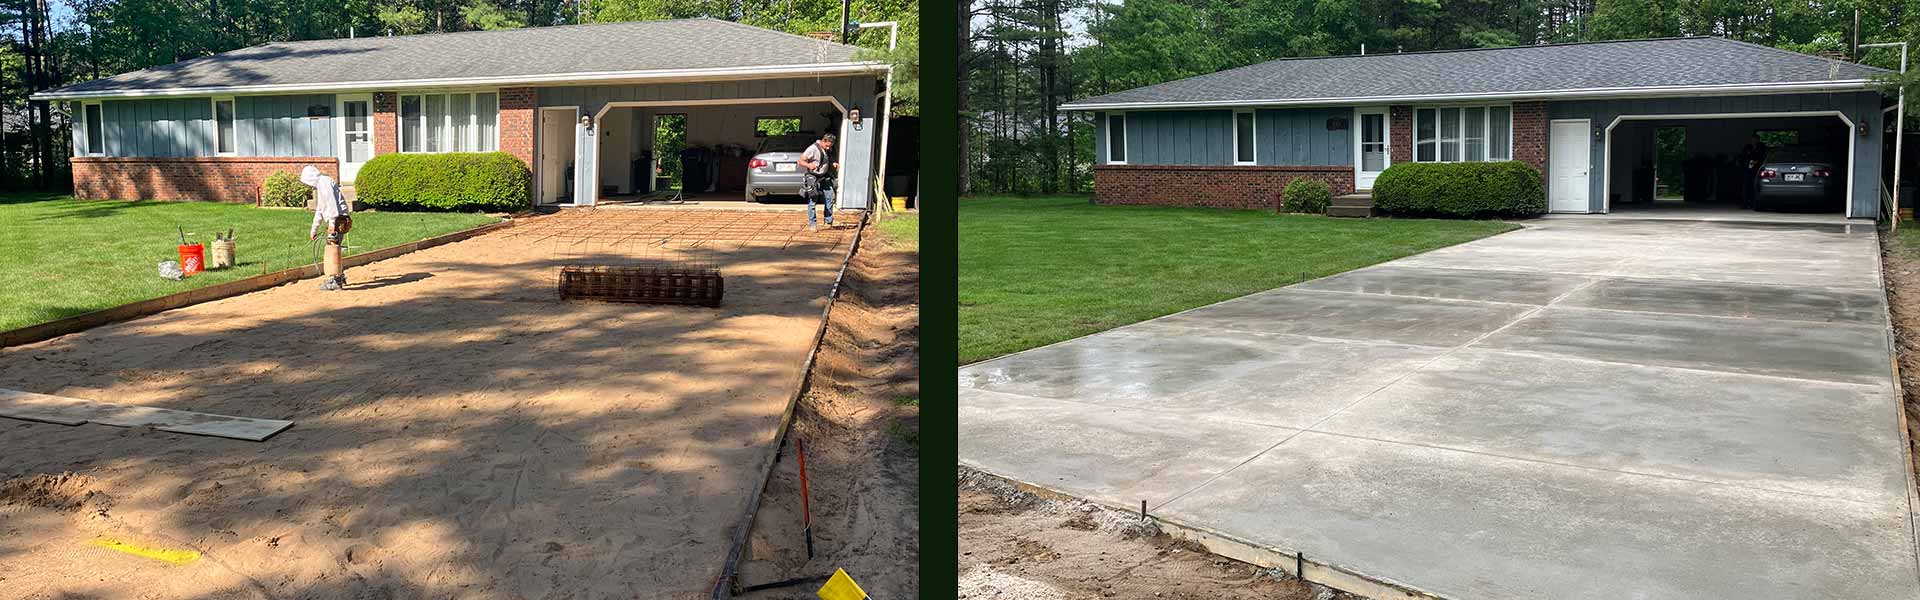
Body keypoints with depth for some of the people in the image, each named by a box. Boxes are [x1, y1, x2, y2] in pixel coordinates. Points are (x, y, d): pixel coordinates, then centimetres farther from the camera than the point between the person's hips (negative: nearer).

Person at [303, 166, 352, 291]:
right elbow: (319, 210, 34)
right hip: (336, 221, 10)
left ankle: (335, 281, -14)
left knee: (332, 248, -12)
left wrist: (332, 222, -22)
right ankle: (340, 277, 26)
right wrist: (314, 229, 37)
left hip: (338, 219, -10)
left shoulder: (324, 182, -6)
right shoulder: (318, 187, 28)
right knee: (331, 249, 16)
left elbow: (331, 202, -17)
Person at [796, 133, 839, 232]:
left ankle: (829, 223, 14)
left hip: (824, 178, 7)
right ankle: (811, 225, 3)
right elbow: (801, 161, -14)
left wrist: (833, 164, 1)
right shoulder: (813, 149, -15)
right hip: (813, 178, -7)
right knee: (812, 201, -4)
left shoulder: (828, 150, 8)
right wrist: (809, 165, -34)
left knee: (829, 199, 3)